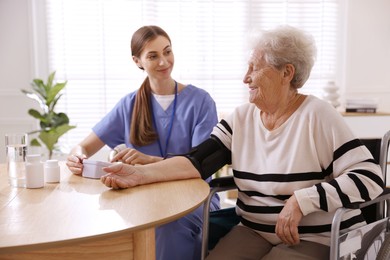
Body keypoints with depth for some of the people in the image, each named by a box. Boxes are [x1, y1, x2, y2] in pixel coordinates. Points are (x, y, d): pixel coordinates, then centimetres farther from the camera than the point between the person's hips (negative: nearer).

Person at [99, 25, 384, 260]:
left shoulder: (317, 116, -11)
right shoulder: (241, 119, 4)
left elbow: (369, 177, -15)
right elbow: (197, 161, -6)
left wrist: (302, 200, -22)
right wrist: (141, 173, -19)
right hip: (254, 232, 4)